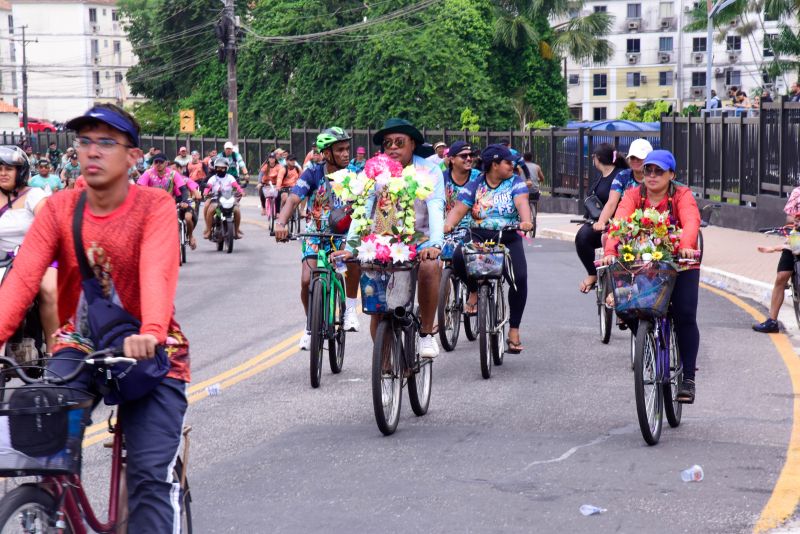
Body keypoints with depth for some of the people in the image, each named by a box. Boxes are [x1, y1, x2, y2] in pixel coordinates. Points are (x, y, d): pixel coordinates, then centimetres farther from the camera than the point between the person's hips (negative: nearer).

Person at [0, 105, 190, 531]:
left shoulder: (155, 207, -13)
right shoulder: (59, 209, -5)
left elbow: (157, 273, -31)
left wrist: (151, 334, -51)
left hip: (148, 353, -2)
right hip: (79, 347, 3)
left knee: (151, 477, -11)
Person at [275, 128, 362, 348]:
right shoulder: (313, 174, -12)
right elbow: (293, 199, -23)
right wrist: (281, 223, -41)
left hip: (343, 233, 0)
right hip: (316, 234, 0)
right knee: (307, 281, -15)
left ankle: (350, 307, -13)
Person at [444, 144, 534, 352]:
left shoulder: (516, 183, 4)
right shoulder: (474, 186, 5)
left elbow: (522, 203, -14)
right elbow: (459, 209, -5)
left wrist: (526, 221, -36)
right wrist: (448, 223, -27)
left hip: (509, 239, 0)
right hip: (479, 238, 0)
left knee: (520, 278, -21)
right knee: (458, 257, -30)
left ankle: (514, 330, -8)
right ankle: (474, 291, 2)